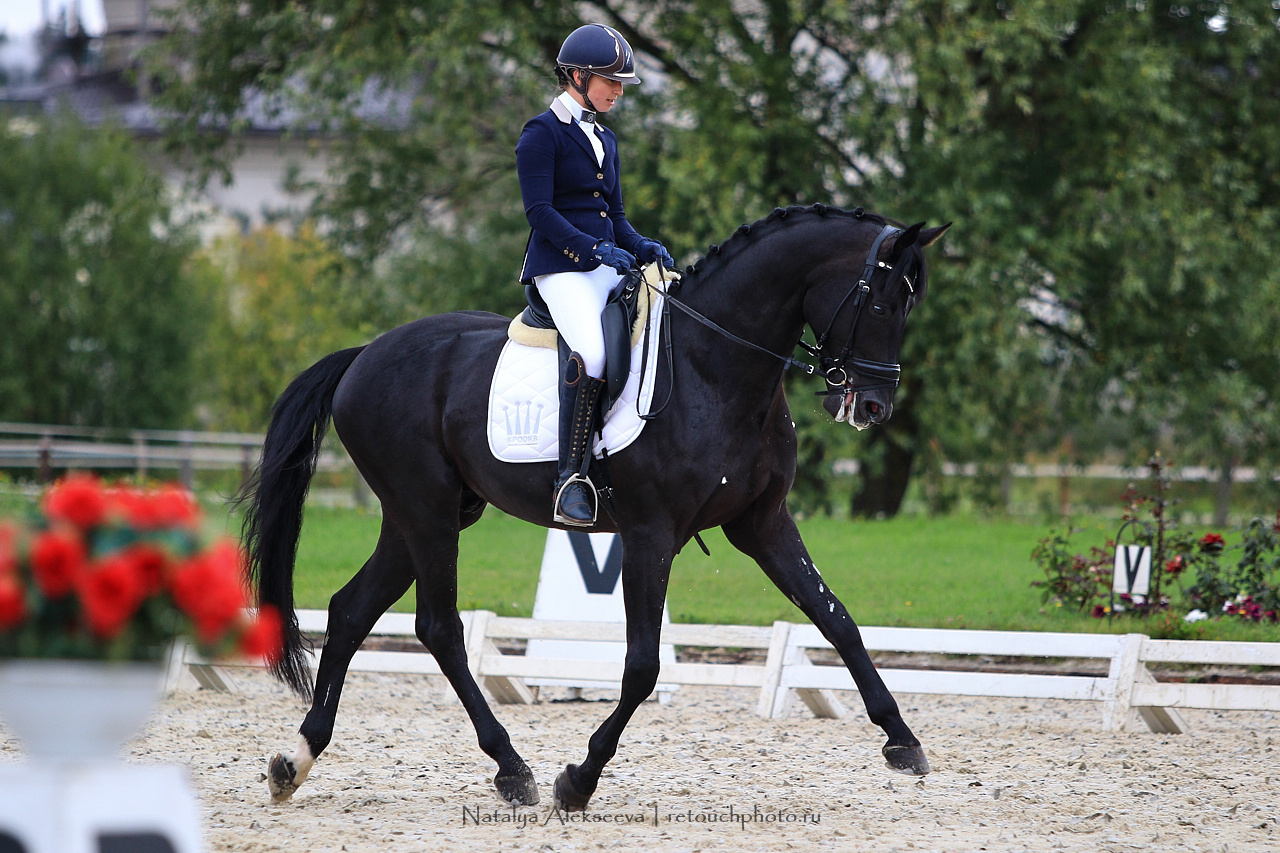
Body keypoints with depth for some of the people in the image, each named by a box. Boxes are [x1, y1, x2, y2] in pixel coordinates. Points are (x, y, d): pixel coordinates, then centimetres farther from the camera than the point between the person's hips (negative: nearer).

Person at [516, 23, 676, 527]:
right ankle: (571, 479, -29)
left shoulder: (604, 140, 22)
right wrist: (593, 247, -22)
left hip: (608, 266, 8)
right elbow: (539, 212, -11)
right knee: (592, 353, -32)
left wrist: (643, 247, 3)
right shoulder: (542, 134, -2)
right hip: (560, 268, -8)